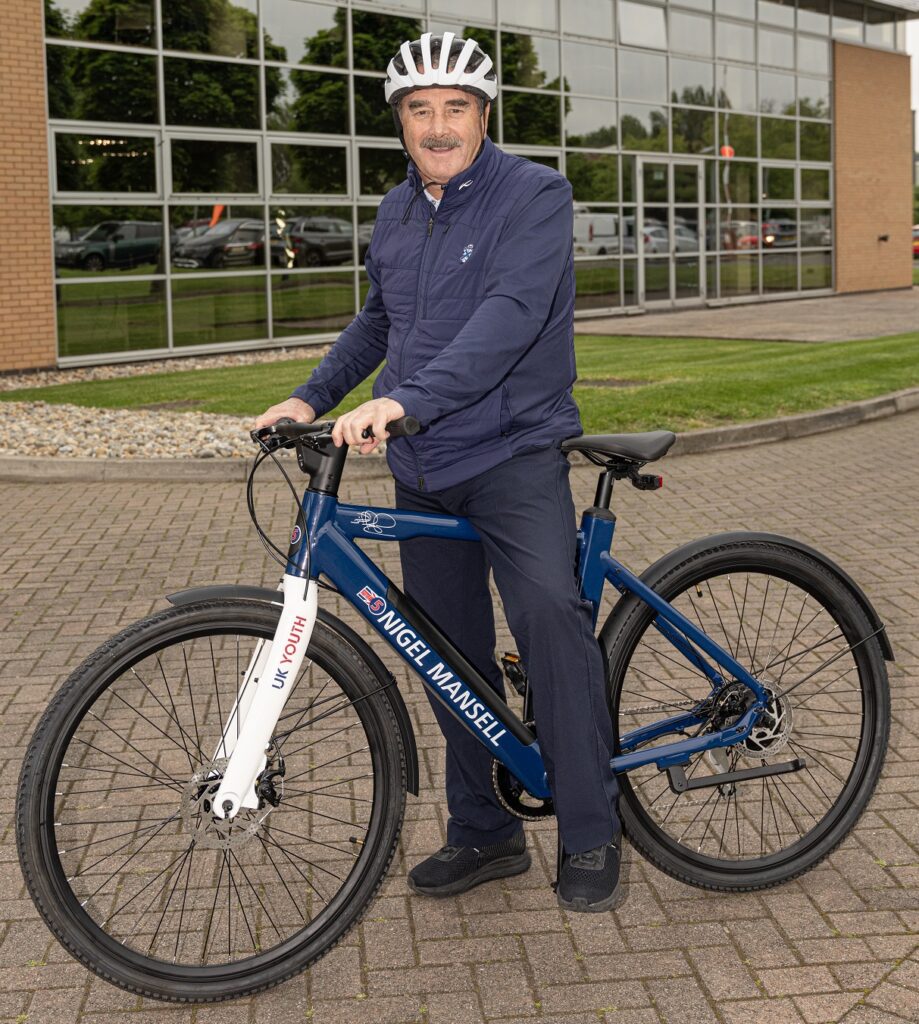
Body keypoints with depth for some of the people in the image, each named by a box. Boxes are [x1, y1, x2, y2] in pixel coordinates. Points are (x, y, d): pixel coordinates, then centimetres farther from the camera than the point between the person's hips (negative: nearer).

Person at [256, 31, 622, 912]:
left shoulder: (534, 195, -9)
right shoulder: (396, 214, 12)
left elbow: (510, 315, -24)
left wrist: (405, 399, -35)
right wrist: (311, 396, 13)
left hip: (513, 457, -6)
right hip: (423, 472, 6)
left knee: (550, 616, -22)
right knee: (453, 658, 9)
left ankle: (590, 837, -8)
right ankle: (483, 834, 23)